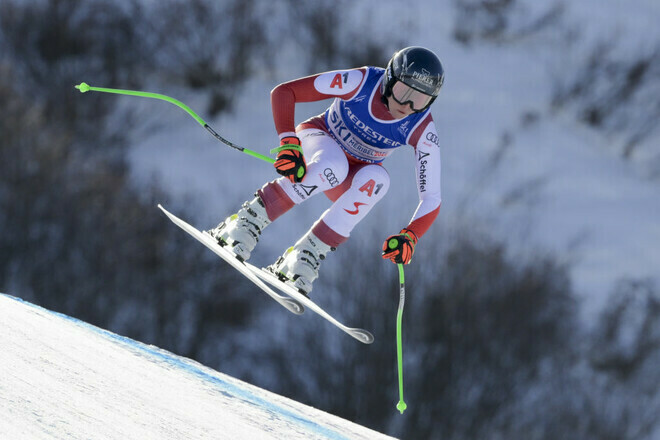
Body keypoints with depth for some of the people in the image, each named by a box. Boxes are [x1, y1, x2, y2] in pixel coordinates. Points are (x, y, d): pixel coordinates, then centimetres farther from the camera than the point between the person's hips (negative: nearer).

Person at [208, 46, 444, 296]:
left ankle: (305, 259, -32)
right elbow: (283, 92, -25)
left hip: (350, 184, 2)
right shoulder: (362, 82, -27)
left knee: (376, 179, -35)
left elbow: (431, 197, -19)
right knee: (333, 166, -39)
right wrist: (289, 143, -40)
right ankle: (246, 225, -30)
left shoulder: (422, 131, -22)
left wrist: (409, 237, -37)